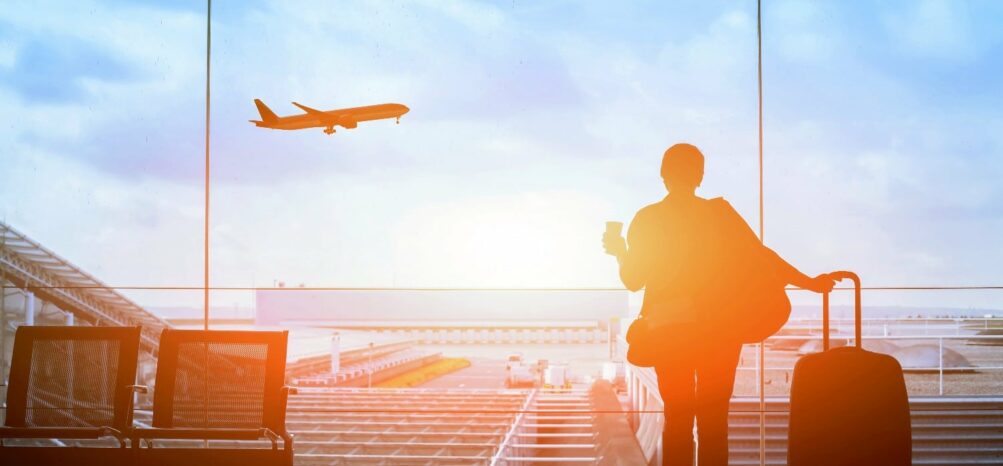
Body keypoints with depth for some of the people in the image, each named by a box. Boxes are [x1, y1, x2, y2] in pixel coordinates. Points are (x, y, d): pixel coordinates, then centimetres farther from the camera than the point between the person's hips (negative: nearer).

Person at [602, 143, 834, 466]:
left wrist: (621, 253, 20)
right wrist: (809, 283, -2)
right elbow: (760, 256, -7)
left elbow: (632, 280, 0)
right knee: (714, 419, 7)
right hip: (718, 329, 0)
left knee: (677, 418, 7)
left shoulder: (647, 219, -3)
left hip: (671, 330, 0)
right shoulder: (720, 213, -3)